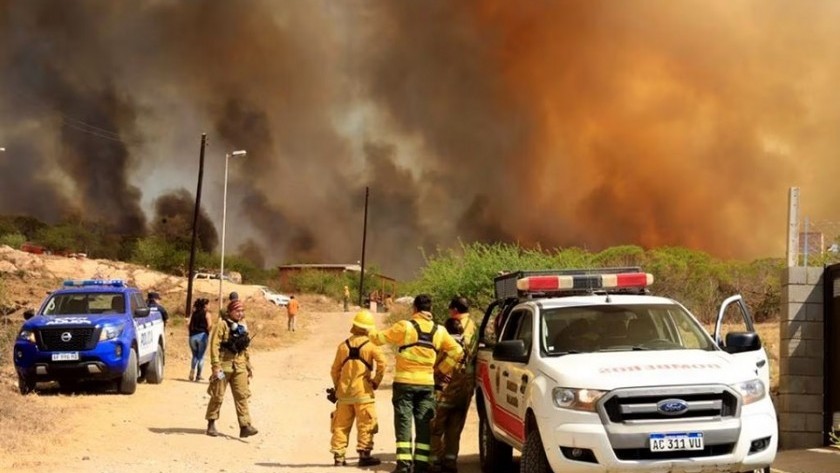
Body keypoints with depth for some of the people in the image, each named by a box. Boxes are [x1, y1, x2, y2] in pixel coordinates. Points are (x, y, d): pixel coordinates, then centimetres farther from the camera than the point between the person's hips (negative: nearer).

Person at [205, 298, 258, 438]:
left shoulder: (243, 327, 13)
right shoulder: (222, 325, -8)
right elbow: (214, 346, -13)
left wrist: (249, 366, 18)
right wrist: (216, 366, -19)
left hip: (239, 366, 5)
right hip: (224, 365, -5)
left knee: (242, 395, -2)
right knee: (218, 396, 4)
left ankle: (245, 426, -5)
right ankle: (211, 424, 16)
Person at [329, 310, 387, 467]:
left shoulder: (343, 345, 5)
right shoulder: (370, 345, -6)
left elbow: (335, 370, 9)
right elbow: (382, 363, -19)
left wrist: (337, 387, 21)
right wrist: (376, 381, -6)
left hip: (344, 391, 4)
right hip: (363, 392, -4)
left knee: (341, 425, 9)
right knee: (365, 424, 3)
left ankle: (338, 455, 8)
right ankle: (364, 455, 0)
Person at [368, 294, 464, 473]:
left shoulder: (405, 326, -8)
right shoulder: (439, 331, 4)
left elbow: (380, 338, -1)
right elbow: (457, 351, 6)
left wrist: (370, 332, 21)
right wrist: (442, 369, 14)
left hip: (405, 382, -3)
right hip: (427, 383, 3)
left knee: (403, 423, -1)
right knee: (424, 424, 7)